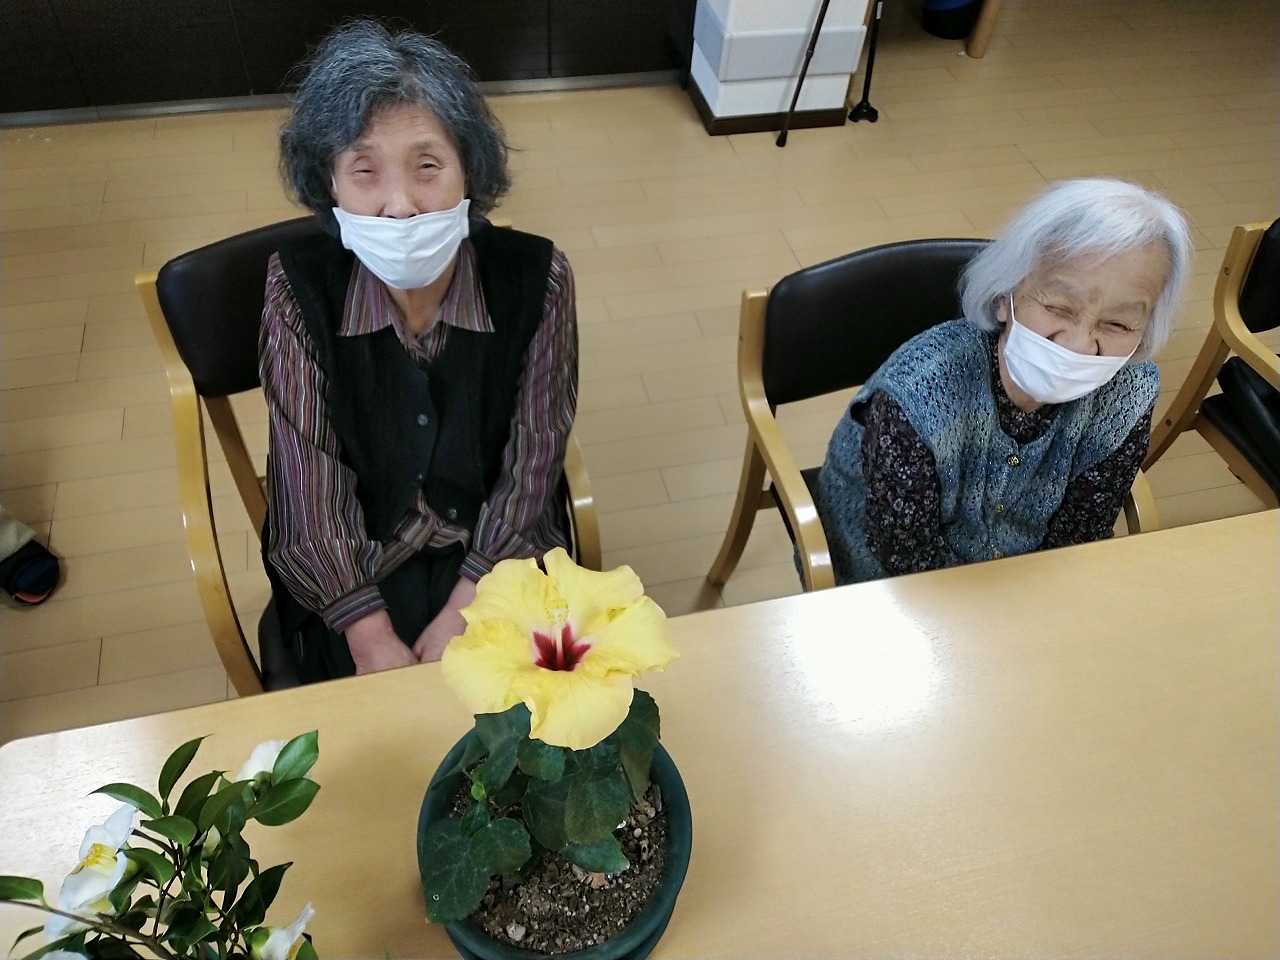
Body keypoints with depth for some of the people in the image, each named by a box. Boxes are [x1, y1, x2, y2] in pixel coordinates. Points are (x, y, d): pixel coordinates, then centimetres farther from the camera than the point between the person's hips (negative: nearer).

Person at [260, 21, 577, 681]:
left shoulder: (535, 279, -15)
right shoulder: (298, 287, -14)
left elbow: (531, 462, -11)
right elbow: (310, 476, -12)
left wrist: (461, 617, -16)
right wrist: (373, 639, -18)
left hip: (497, 553, 1)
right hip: (353, 568, 0)